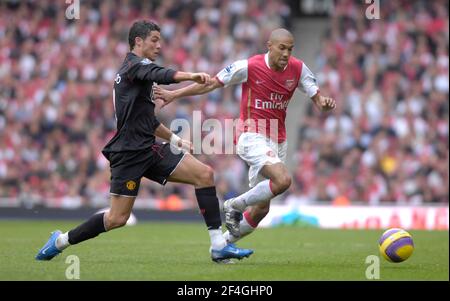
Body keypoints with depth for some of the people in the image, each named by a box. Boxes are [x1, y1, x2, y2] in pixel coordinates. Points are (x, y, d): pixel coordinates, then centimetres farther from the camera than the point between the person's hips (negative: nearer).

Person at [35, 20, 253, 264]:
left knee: (205, 174, -6)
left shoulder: (138, 68, 22)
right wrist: (191, 76, -47)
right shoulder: (134, 64, -6)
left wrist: (175, 140, 31)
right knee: (117, 218, -8)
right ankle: (61, 241, 13)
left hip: (148, 149, 9)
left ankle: (218, 246, -8)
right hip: (129, 152, -9)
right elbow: (159, 75, -31)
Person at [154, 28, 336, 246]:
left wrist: (324, 103, -21)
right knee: (282, 180, -30)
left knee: (261, 208, 7)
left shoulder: (298, 69, 0)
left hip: (277, 142, 6)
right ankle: (234, 206, -8)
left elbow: (317, 98, 4)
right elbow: (211, 84, -3)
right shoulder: (249, 67, -12)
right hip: (252, 137, -6)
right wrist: (174, 95, 0)